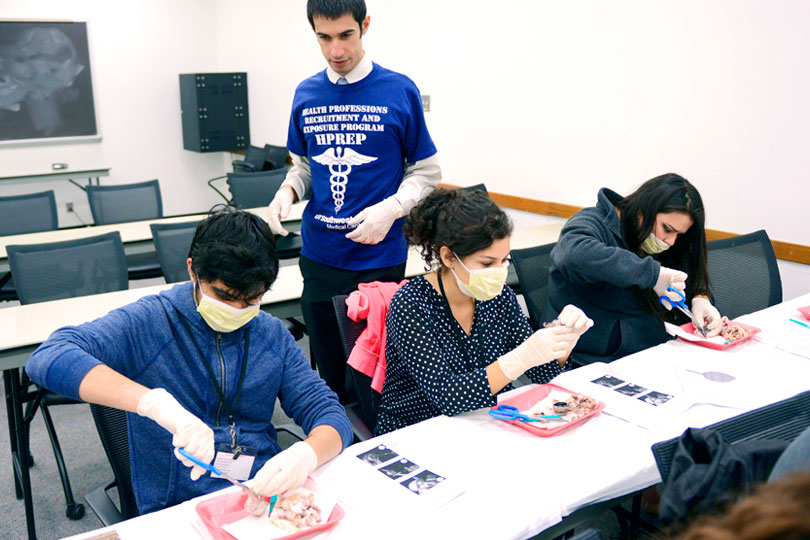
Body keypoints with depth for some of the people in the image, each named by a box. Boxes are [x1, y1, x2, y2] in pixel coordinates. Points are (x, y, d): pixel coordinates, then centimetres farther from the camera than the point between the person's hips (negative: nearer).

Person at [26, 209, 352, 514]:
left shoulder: (273, 335, 4)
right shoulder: (149, 323, -8)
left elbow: (331, 415, 0)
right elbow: (48, 358, -22)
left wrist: (306, 455, -25)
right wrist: (157, 402, -36)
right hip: (178, 510, -4)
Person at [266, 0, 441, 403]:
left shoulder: (399, 91, -5)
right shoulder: (306, 94, 7)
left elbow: (425, 172, -1)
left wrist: (391, 209, -19)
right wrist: (286, 193, -5)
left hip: (379, 257, -3)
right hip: (319, 256, 4)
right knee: (329, 368, 14)